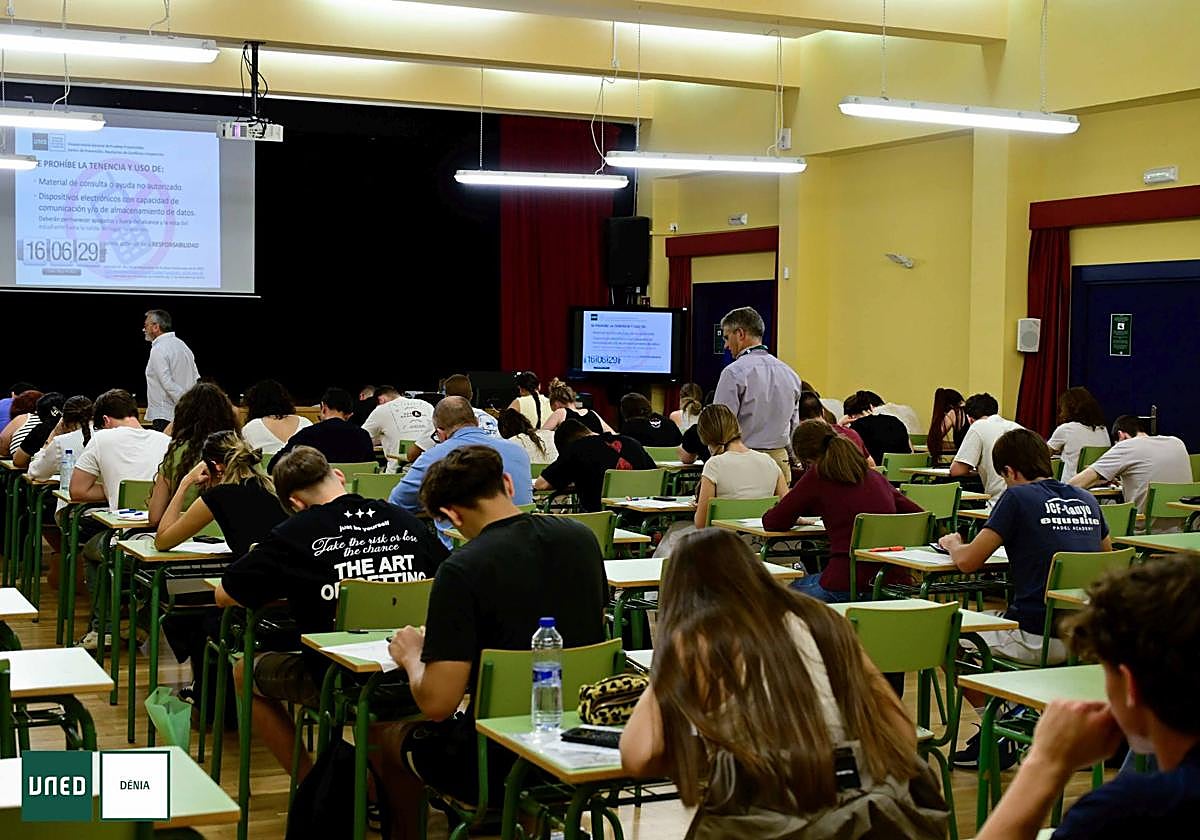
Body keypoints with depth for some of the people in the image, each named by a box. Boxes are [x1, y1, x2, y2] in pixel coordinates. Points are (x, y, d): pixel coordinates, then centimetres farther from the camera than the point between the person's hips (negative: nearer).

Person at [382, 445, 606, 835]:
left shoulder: (462, 570, -21)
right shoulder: (581, 538, -2)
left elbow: (437, 703, -22)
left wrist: (412, 656, 0)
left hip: (504, 766, -6)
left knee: (394, 738, 24)